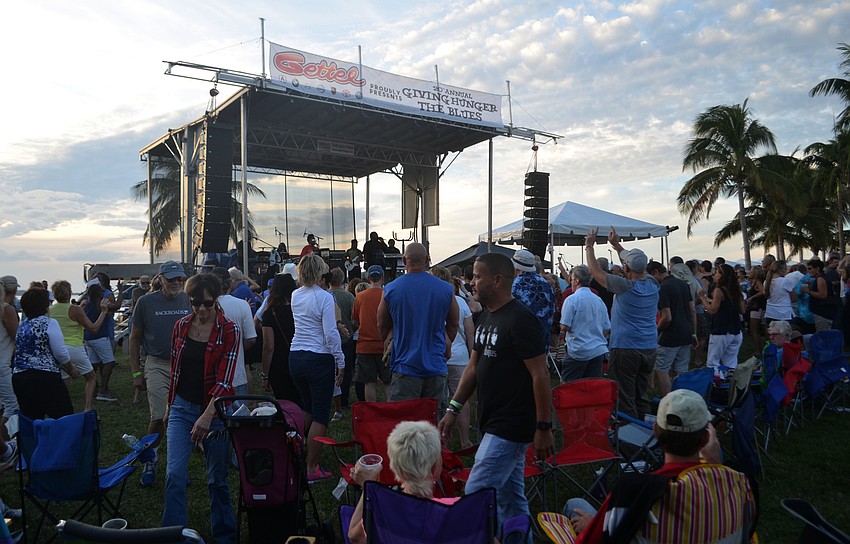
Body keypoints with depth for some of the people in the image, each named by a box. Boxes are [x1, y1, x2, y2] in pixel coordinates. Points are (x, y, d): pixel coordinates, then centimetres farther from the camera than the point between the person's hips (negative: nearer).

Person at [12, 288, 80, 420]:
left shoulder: (22, 327, 14)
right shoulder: (49, 323, -7)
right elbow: (60, 353, -9)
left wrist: (64, 367, 22)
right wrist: (71, 368, 8)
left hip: (19, 377, 7)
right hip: (44, 377, -7)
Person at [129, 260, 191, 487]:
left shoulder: (188, 301, 3)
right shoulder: (146, 302, -2)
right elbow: (135, 338, 5)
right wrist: (136, 372, 2)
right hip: (157, 365, -2)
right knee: (159, 417, -7)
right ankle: (150, 460, 17)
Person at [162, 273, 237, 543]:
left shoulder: (229, 331, -10)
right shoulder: (181, 326, 3)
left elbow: (224, 379, -16)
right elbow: (174, 370, 14)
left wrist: (207, 416, -24)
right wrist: (170, 405, 18)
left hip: (214, 410, -3)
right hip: (182, 408, 3)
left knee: (217, 479, 9)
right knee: (174, 473, -8)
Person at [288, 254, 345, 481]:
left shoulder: (295, 296, 6)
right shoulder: (324, 297, -13)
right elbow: (331, 333, -16)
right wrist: (341, 363, -8)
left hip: (295, 358, 7)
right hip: (319, 359, -7)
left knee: (307, 410, 22)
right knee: (320, 416, 2)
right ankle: (311, 469, 6)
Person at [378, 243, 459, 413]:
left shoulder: (390, 289, -4)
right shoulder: (446, 289, -2)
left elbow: (382, 328, 8)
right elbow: (453, 326, 11)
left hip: (405, 366, -1)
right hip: (436, 367, 1)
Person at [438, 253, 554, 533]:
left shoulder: (520, 319, -17)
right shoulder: (486, 317, 11)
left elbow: (540, 375, -18)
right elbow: (474, 367, 15)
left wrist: (544, 427, -18)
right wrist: (453, 408, 10)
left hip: (511, 426, -9)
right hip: (493, 423, 9)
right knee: (511, 498, 17)